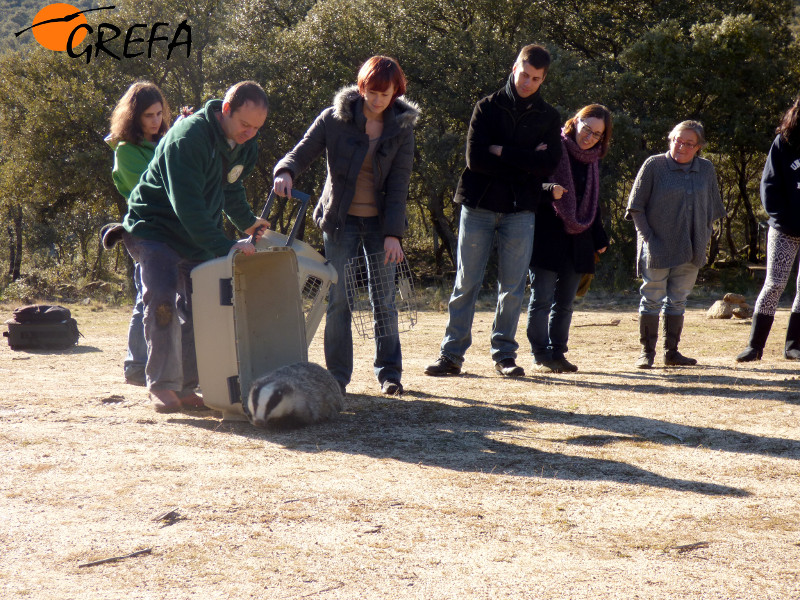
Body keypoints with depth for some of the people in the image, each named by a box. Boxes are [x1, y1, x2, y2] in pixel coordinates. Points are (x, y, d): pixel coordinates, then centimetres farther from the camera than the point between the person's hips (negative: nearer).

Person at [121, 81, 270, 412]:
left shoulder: (246, 146, -3)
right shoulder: (187, 138, -28)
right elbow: (187, 205, -34)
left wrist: (247, 222, 5)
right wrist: (225, 247, -38)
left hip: (199, 233, 7)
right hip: (155, 228, -7)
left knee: (197, 306, 3)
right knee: (162, 300, -20)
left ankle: (186, 386, 10)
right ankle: (161, 385, -13)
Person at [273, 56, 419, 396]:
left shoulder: (402, 128, -2)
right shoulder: (335, 119, -5)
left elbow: (399, 185, -6)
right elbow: (302, 153, -5)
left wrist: (393, 233, -12)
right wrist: (286, 172, -29)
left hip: (380, 222, 1)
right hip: (341, 221, -1)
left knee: (384, 300, 3)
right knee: (338, 300, -2)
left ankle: (389, 373, 14)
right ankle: (337, 376, 6)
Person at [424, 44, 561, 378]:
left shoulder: (548, 117, 7)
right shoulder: (487, 107, 3)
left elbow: (549, 163, -7)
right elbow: (475, 158, -9)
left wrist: (503, 152, -10)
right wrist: (524, 162, -9)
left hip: (520, 211, 1)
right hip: (479, 206, -1)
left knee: (513, 287, 4)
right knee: (466, 283, 0)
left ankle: (504, 354, 13)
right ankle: (452, 354, 4)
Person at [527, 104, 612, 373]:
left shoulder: (592, 161, 15)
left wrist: (599, 238, 18)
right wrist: (548, 189, -30)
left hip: (577, 240, 6)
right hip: (546, 237, -6)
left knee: (564, 303, 8)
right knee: (542, 298, -6)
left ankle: (557, 353, 15)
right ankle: (541, 356, 0)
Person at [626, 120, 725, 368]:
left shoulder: (706, 169, 6)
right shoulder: (654, 165, -6)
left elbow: (712, 209, 18)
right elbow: (635, 206, -3)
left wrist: (704, 236, 9)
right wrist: (647, 237, -9)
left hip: (690, 250, 4)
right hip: (658, 248, -4)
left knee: (678, 300, 10)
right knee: (652, 299, 1)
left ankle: (671, 351, 18)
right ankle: (647, 352, 8)